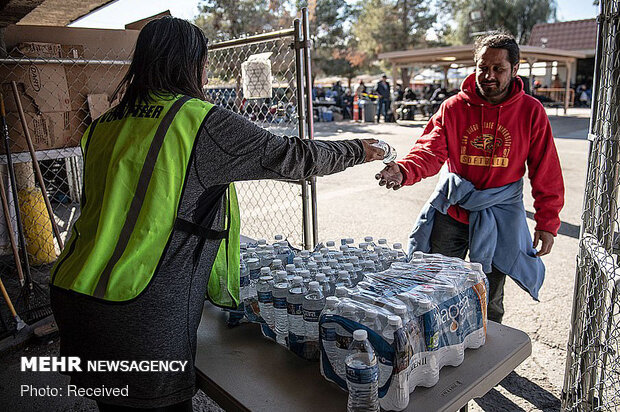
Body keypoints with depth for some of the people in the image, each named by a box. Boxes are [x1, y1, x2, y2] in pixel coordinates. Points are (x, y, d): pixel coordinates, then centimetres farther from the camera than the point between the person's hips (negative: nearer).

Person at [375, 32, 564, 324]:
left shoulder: (531, 112, -2)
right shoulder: (454, 107, -1)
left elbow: (546, 173, 1)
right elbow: (431, 150, -11)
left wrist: (547, 222, -1)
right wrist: (404, 171, -32)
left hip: (500, 216, -1)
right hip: (451, 211, 1)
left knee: (489, 304, 11)